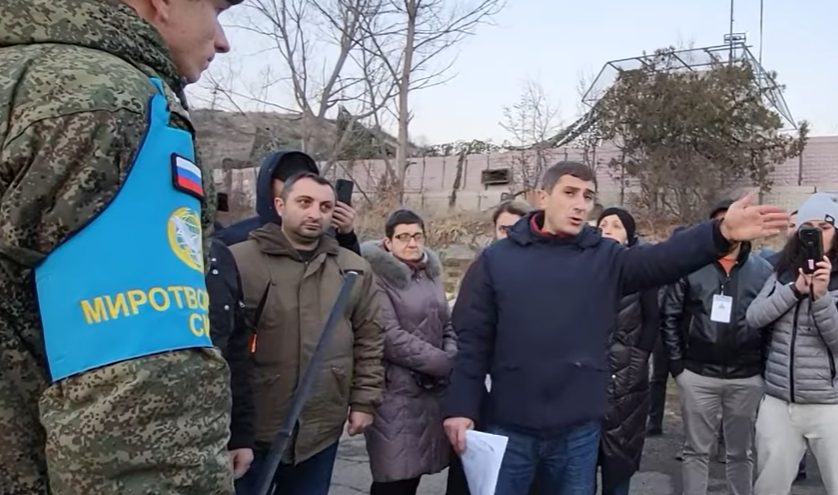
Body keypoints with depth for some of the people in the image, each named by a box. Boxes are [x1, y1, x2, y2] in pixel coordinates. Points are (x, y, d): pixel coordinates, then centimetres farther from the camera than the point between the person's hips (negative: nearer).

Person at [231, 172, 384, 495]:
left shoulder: (354, 269, 3)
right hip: (251, 427, -3)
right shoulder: (239, 261, -10)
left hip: (322, 428, 4)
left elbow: (369, 341, 8)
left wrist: (364, 401, 6)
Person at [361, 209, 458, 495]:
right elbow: (391, 337, -17)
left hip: (433, 390, 7)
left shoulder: (430, 273, 13)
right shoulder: (378, 277, -11)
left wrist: (453, 361, -4)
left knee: (412, 472, 13)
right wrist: (445, 364, -13)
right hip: (397, 391, -6)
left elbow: (446, 326, 15)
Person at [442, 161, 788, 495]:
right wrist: (460, 407, -6)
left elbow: (664, 259, -17)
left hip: (578, 430, 2)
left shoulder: (606, 259, 2)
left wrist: (721, 233, -34)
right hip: (510, 426, -1)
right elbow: (473, 340, -1)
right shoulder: (498, 258, -2)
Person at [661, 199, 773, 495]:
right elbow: (670, 316, -1)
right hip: (698, 375, -1)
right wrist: (676, 363, -5)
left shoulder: (763, 270, 2)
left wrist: (766, 367, -3)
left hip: (746, 378, 1)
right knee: (697, 450, 10)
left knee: (740, 452, 15)